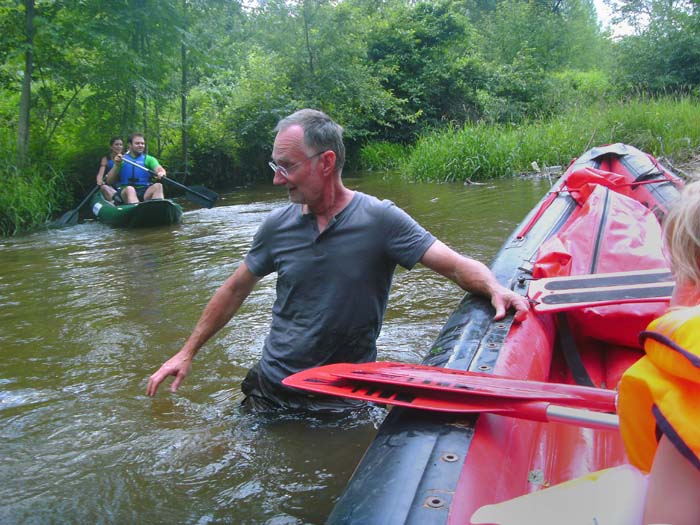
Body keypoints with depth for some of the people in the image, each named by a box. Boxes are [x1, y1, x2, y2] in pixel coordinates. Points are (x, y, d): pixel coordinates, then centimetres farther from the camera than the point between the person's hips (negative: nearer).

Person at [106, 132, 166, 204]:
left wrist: (161, 173, -31)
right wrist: (117, 165, -6)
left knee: (158, 186, -28)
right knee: (130, 189, -35)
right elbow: (109, 181, 8)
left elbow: (159, 168, -6)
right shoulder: (122, 160, 15)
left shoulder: (149, 159, 17)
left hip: (145, 193, 1)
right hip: (125, 192, -1)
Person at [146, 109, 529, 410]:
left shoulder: (379, 219, -14)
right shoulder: (278, 226, -3)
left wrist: (495, 290, -37)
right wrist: (188, 352, 10)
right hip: (271, 390, 3)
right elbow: (234, 291, 8)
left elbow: (457, 265, -16)